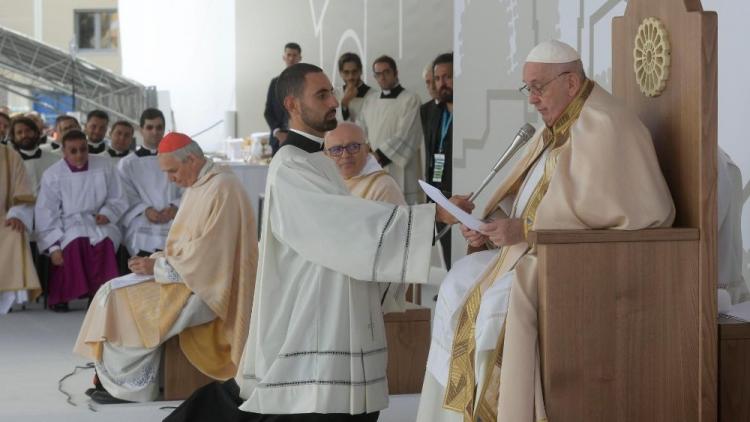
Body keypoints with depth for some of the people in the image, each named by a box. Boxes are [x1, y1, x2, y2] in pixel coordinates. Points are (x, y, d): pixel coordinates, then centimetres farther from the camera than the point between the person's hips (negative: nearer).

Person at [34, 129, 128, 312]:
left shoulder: (104, 166, 3)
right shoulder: (52, 175, -1)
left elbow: (118, 199, 12)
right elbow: (46, 214, -3)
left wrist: (106, 213, -9)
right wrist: (53, 247, -13)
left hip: (99, 223, 1)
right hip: (69, 225, -1)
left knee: (105, 241, -33)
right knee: (75, 243, -35)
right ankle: (63, 295, -20)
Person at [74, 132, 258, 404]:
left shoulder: (221, 188, -18)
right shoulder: (199, 186, 12)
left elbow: (208, 252, -22)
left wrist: (158, 266, -16)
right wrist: (157, 260, 1)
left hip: (206, 285, -10)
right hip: (191, 274, 10)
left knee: (126, 302, -15)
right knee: (116, 294, 3)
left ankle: (129, 384, -2)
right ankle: (115, 379, 1)